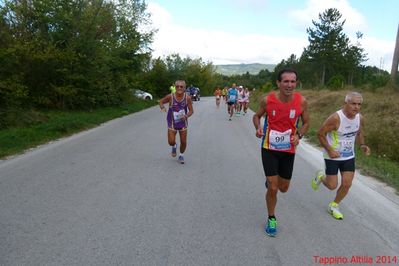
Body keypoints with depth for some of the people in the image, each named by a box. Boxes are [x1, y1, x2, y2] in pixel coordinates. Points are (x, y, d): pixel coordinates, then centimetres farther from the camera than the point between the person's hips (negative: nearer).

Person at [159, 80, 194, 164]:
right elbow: (161, 101, -1)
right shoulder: (170, 96, -16)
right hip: (172, 123, -1)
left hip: (183, 123, 1)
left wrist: (186, 116, -28)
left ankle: (181, 155, 36)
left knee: (183, 142, 6)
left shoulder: (187, 98, -14)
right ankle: (174, 146, 36)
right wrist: (162, 107, -22)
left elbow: (191, 110, -8)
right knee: (171, 142, -4)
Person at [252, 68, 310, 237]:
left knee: (283, 188, 16)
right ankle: (271, 219, 23)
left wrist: (299, 135, -17)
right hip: (269, 149, -2)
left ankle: (270, 180, 52)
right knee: (272, 188, -3)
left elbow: (306, 123, 3)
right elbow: (257, 116, 4)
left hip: (288, 150, 2)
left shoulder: (301, 101, -11)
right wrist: (258, 128, -18)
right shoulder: (267, 100, -14)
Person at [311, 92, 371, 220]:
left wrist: (362, 145, -4)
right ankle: (320, 176, 35)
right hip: (333, 156, -5)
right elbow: (320, 134, -18)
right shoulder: (336, 118, -25)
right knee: (332, 186, 0)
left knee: (347, 184, 3)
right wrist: (329, 150, -23)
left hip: (349, 156, 5)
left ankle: (334, 206, 27)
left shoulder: (360, 118, -5)